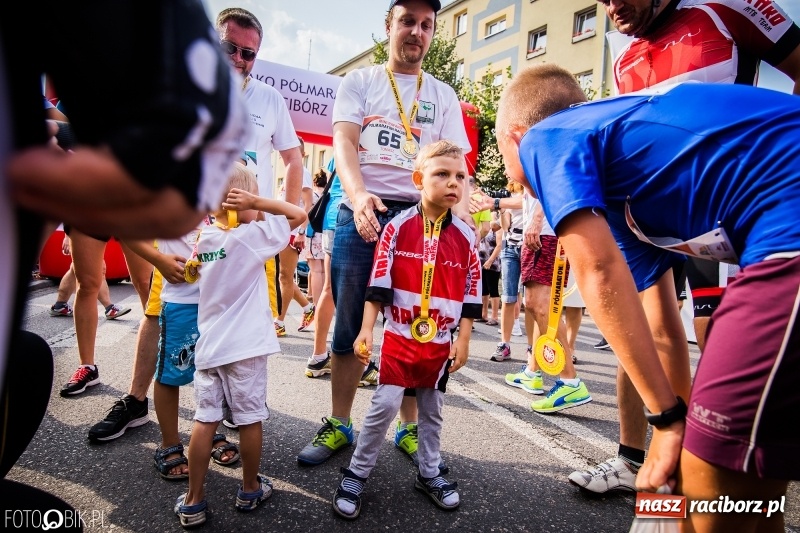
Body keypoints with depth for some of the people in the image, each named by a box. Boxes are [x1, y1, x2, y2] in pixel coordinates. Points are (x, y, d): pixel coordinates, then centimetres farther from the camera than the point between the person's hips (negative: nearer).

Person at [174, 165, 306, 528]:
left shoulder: (202, 239, 3)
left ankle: (193, 501, 21)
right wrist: (256, 203, -10)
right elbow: (299, 215, -7)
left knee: (204, 420, 11)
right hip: (246, 346, -5)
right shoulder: (252, 235, -12)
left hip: (208, 346, 5)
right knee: (250, 419, 10)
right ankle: (250, 491, 27)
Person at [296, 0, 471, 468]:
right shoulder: (359, 82, 13)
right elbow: (344, 140, -4)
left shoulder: (443, 95, 16)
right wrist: (357, 193, -24)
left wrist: (457, 204, -15)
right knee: (349, 328, 3)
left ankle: (410, 428, 19)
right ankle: (339, 425, 19)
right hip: (361, 214, -1)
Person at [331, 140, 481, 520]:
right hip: (400, 335, -2)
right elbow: (378, 283, -9)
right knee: (385, 405, -1)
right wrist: (366, 329, -13)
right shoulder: (398, 227, -9)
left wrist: (463, 338, 1)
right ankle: (356, 474, 19)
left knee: (432, 410, 16)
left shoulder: (465, 237, -2)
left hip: (440, 340, 3)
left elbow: (470, 292, 2)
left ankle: (429, 474, 36)